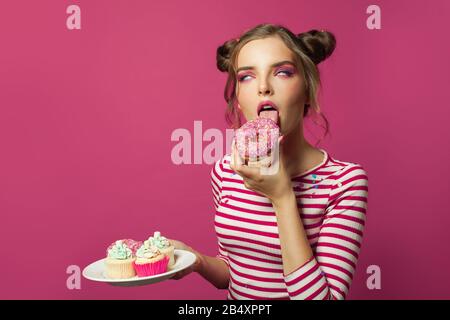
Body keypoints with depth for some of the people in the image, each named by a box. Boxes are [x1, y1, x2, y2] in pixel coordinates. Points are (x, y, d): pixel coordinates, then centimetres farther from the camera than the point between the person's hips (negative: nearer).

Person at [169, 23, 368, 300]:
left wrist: (282, 198, -24)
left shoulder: (344, 181, -15)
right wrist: (197, 261, -13)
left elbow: (322, 296, -20)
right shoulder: (225, 171, -5)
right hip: (235, 297, 3)